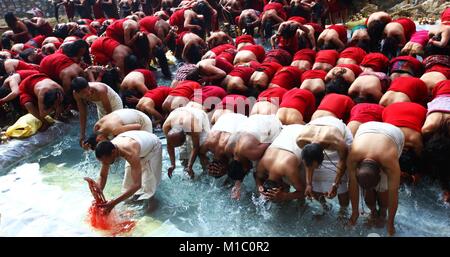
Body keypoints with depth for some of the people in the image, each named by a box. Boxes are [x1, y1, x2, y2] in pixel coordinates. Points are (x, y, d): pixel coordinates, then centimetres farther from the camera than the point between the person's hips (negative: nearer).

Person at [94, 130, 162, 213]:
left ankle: (151, 198, 9)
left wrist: (114, 202, -53)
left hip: (153, 145, -6)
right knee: (129, 173, 6)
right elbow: (102, 176, -16)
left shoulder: (131, 154, -48)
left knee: (149, 176, -14)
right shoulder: (108, 151, -28)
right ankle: (137, 194, 29)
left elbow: (137, 184, -51)